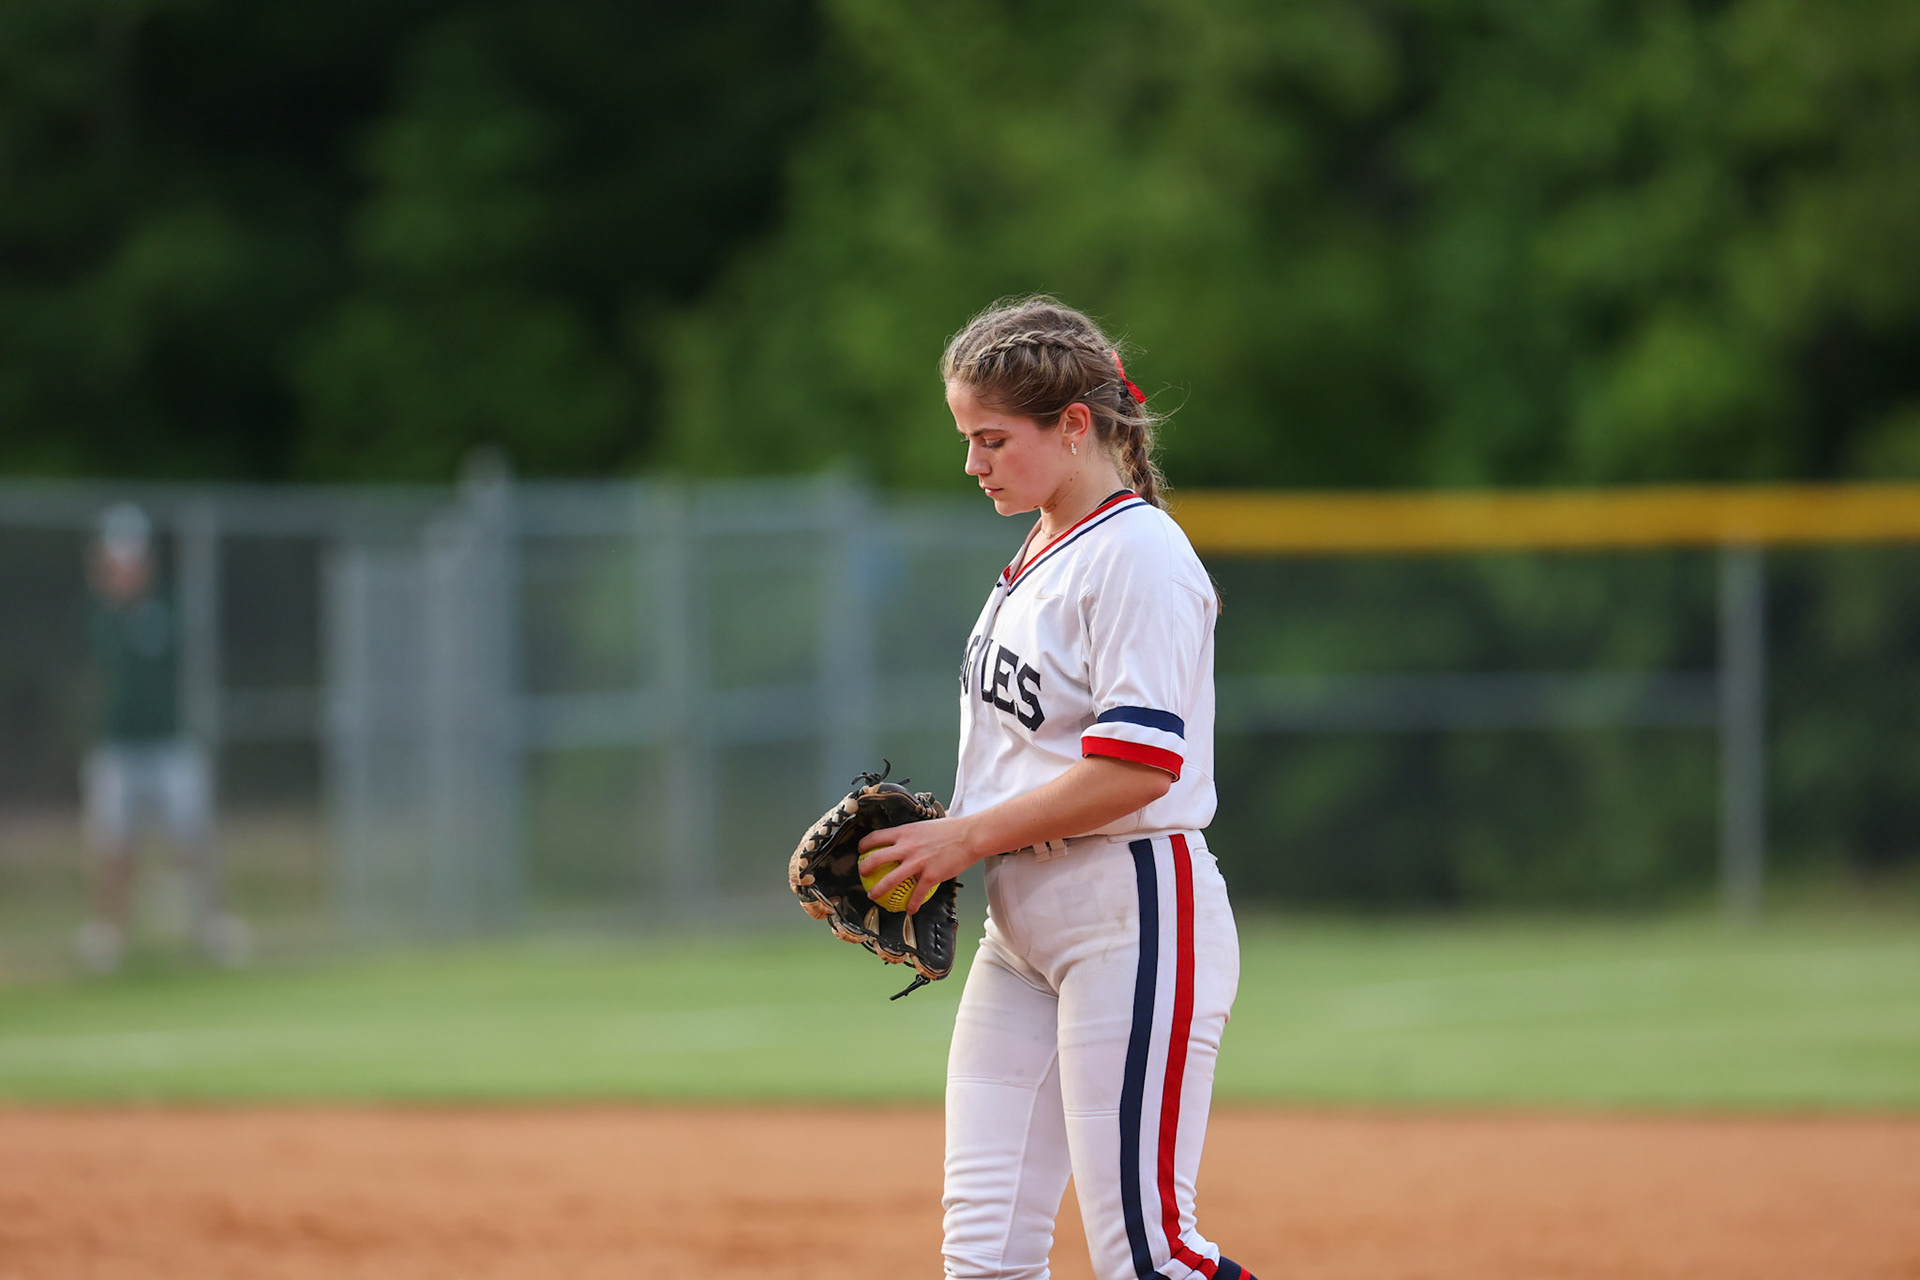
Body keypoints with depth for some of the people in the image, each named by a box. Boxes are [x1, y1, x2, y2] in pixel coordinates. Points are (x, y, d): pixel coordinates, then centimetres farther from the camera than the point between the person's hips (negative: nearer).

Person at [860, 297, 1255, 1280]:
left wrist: (964, 837, -15)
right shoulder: (1036, 560, 17)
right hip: (1022, 926, 9)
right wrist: (929, 856, 6)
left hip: (1134, 918, -9)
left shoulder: (1138, 553, -12)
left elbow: (1136, 765, -21)